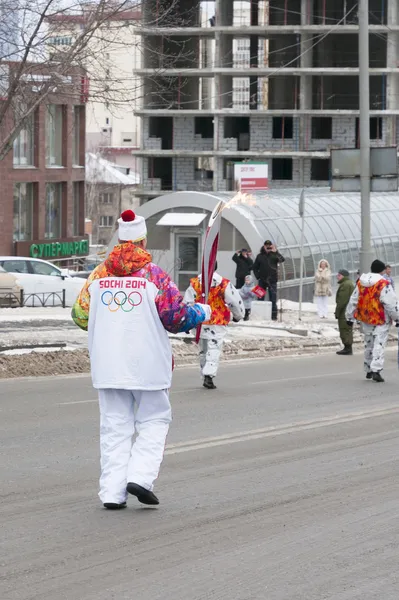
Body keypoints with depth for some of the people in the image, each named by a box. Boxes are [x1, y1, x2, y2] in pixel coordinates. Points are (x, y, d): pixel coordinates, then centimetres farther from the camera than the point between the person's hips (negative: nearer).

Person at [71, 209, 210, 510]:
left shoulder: (99, 274, 3)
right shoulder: (154, 275, -8)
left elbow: (80, 314, 7)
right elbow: (176, 317, -8)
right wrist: (202, 312, 11)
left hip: (107, 363, 3)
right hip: (147, 363, -3)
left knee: (115, 425, 8)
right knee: (154, 420, 11)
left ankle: (112, 491, 3)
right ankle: (140, 476, -6)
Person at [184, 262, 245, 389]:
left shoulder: (195, 283, 0)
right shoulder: (223, 283, -7)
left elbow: (187, 302, 1)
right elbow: (235, 301, -2)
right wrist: (238, 316, 17)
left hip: (200, 323, 3)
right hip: (218, 323, -3)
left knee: (203, 350, 16)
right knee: (214, 350, -5)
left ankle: (206, 377, 21)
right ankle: (209, 375, -21)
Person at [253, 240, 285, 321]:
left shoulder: (274, 255, -1)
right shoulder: (260, 256, 6)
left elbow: (282, 259, -20)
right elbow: (255, 267, 13)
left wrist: (276, 251, -27)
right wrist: (257, 275, -1)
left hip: (272, 281, -3)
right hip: (262, 280, 3)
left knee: (273, 299, -4)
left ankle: (274, 315, -3)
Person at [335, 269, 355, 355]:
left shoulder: (345, 284, -16)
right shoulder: (350, 283, 18)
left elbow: (342, 300, -21)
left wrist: (337, 311, -17)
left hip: (345, 312, -11)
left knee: (345, 329, -8)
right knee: (347, 330, 14)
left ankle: (348, 348, -9)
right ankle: (348, 348, 18)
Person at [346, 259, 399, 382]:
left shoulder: (360, 283, 4)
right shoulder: (383, 284, -16)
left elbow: (353, 301, 11)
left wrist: (350, 317, 20)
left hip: (366, 319, 6)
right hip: (381, 320, -6)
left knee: (368, 344, 18)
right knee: (379, 344, -5)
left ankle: (368, 370, 26)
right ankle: (376, 370, -15)